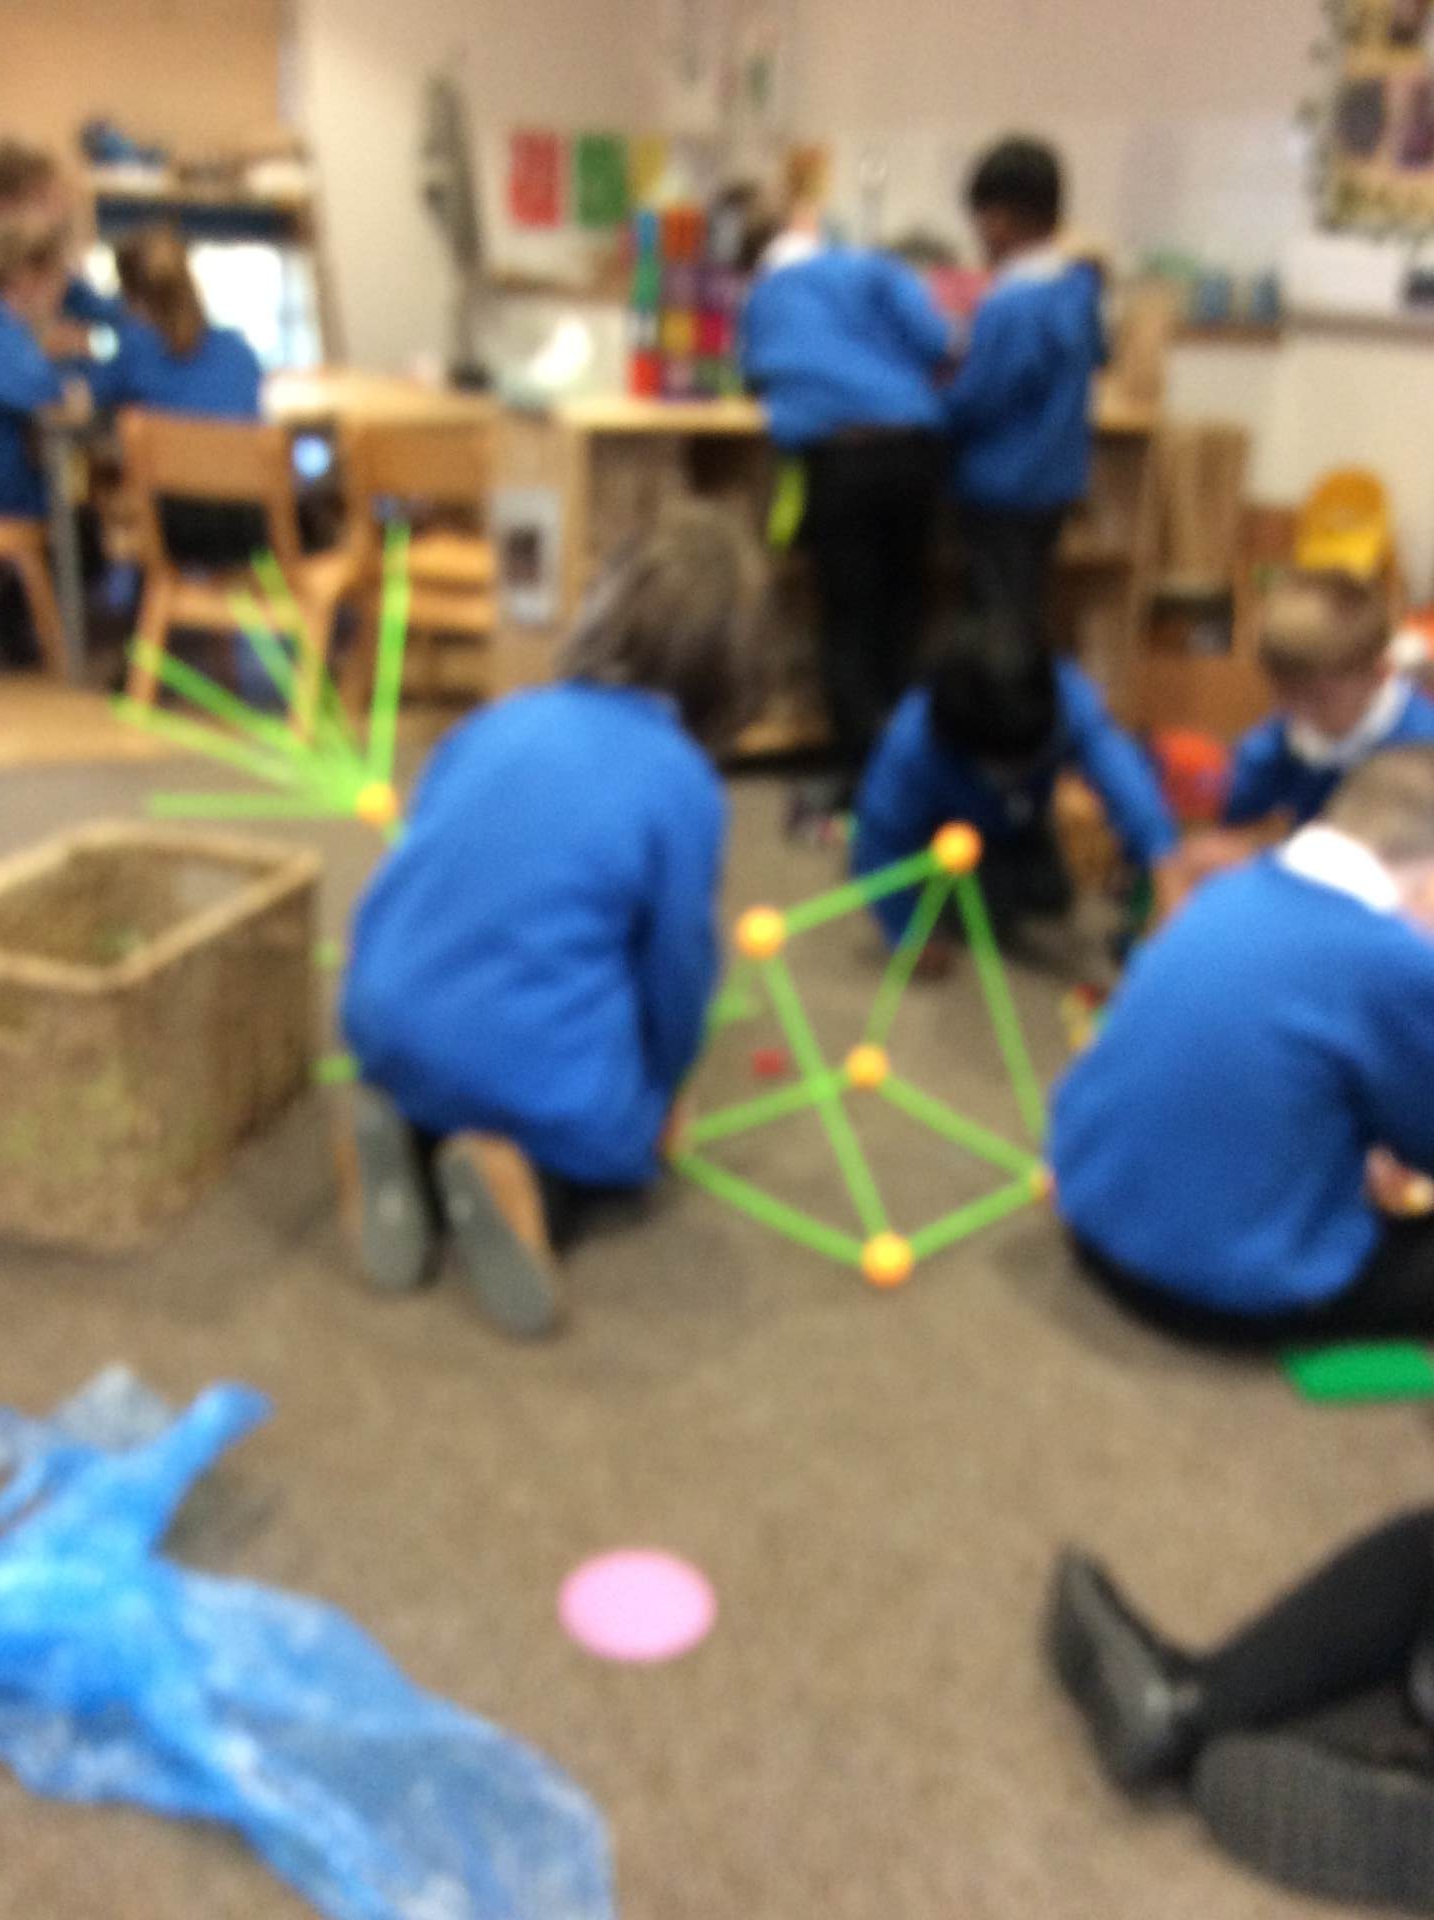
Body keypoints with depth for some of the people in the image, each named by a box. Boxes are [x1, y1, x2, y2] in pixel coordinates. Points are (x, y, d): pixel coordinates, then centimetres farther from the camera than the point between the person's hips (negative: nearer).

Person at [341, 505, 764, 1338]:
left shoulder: (500, 721, 6)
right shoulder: (685, 786, -10)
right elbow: (677, 970, -2)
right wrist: (661, 1098, 19)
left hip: (389, 1027, 5)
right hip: (539, 1075, -5)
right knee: (618, 1134, 27)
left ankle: (416, 1131, 4)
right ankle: (529, 1185, -6)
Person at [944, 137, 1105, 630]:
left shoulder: (1008, 307, -24)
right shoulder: (1078, 286, 2)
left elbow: (972, 404, -21)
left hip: (1003, 487, -9)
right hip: (1058, 477, 9)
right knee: (1026, 619, 20)